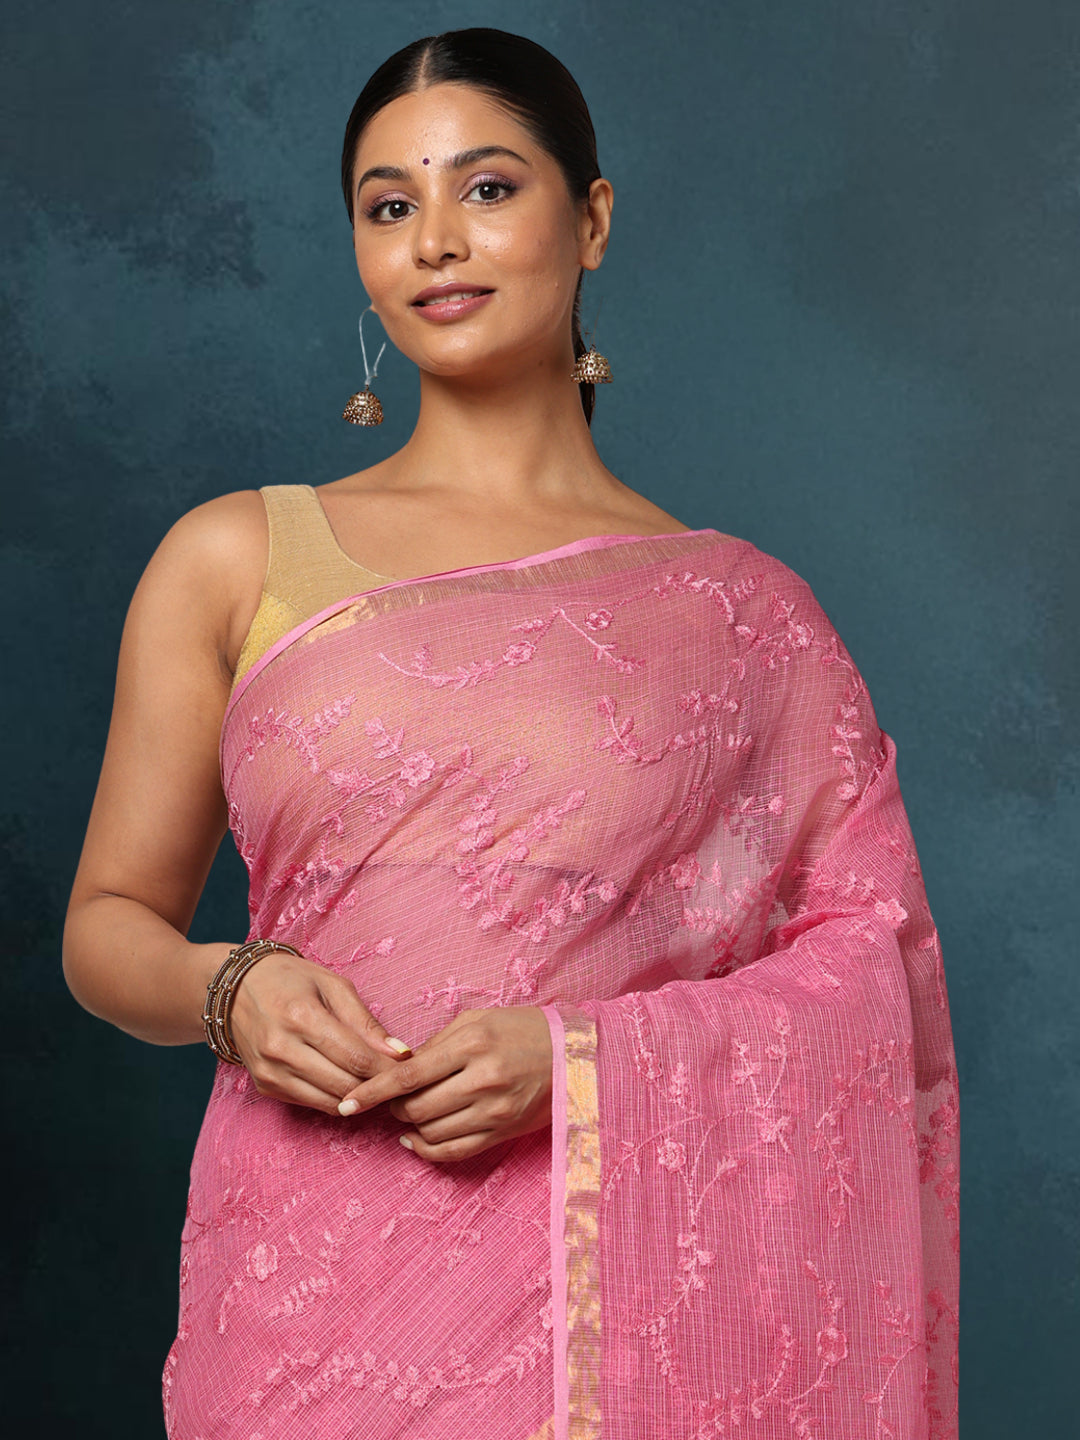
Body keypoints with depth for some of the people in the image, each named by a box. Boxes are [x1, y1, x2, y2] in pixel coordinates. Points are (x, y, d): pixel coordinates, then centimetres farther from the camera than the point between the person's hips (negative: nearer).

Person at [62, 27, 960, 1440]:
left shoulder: (733, 611, 2)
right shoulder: (236, 562, 4)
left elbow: (873, 964, 0)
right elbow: (109, 922, 9)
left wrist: (583, 1057, -14)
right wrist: (231, 989, -13)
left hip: (629, 1291, 0)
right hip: (312, 1292, 1)